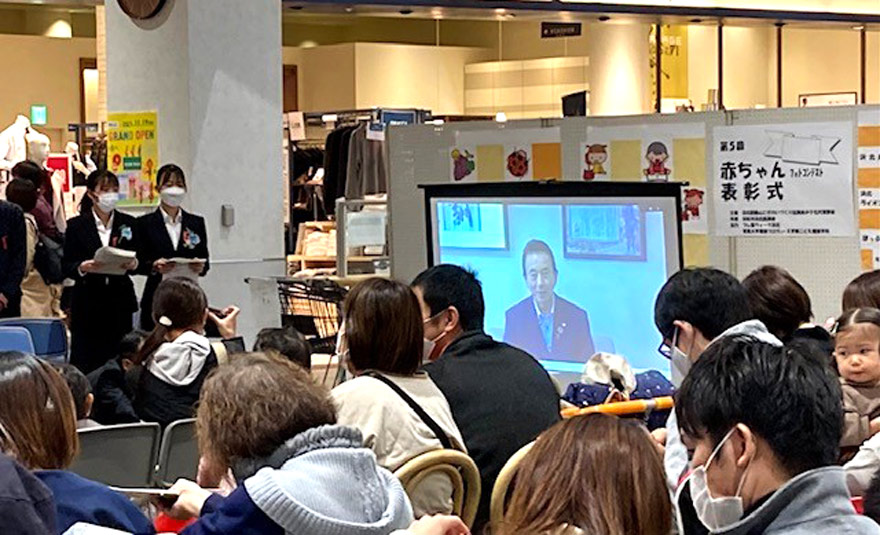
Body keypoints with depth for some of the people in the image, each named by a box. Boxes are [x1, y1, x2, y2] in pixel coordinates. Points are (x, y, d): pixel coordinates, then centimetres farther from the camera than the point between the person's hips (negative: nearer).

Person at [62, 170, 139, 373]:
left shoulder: (128, 223, 10)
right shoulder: (76, 225, 3)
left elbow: (137, 260, 11)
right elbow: (66, 267, 0)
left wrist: (133, 264, -12)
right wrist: (85, 267, -19)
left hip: (120, 303, 2)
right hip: (87, 304, -2)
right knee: (84, 363, -5)